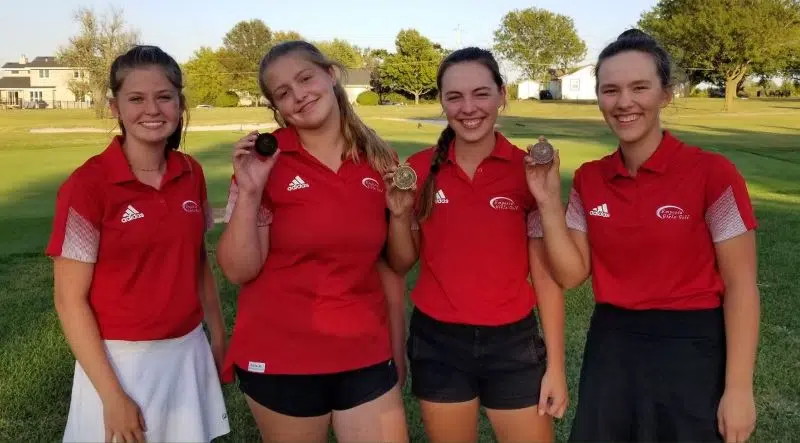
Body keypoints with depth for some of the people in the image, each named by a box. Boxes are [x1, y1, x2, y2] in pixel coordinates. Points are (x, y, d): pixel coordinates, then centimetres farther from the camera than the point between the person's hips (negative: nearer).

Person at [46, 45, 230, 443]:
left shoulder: (191, 174, 0)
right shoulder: (87, 185, -15)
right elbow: (70, 299, -13)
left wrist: (219, 337, 11)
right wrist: (112, 395, -14)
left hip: (189, 354, 5)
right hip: (122, 360, -4)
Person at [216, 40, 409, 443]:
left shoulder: (379, 160, 0)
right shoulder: (265, 161, -8)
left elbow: (390, 263, 6)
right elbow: (238, 270, -10)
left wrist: (397, 349, 10)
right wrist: (249, 192, -22)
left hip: (365, 356, 2)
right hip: (281, 359, -2)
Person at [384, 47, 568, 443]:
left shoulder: (528, 171, -8)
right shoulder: (420, 169, -4)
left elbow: (546, 274, -5)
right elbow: (401, 264, 4)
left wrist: (555, 365, -5)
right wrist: (400, 214, -15)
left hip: (512, 341, -1)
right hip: (437, 342, 2)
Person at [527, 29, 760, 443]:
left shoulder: (712, 172, -13)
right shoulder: (588, 179, 0)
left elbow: (740, 285, -10)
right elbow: (571, 274, 0)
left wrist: (738, 387, -11)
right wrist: (549, 204, -12)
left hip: (691, 349, -4)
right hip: (610, 345, 4)